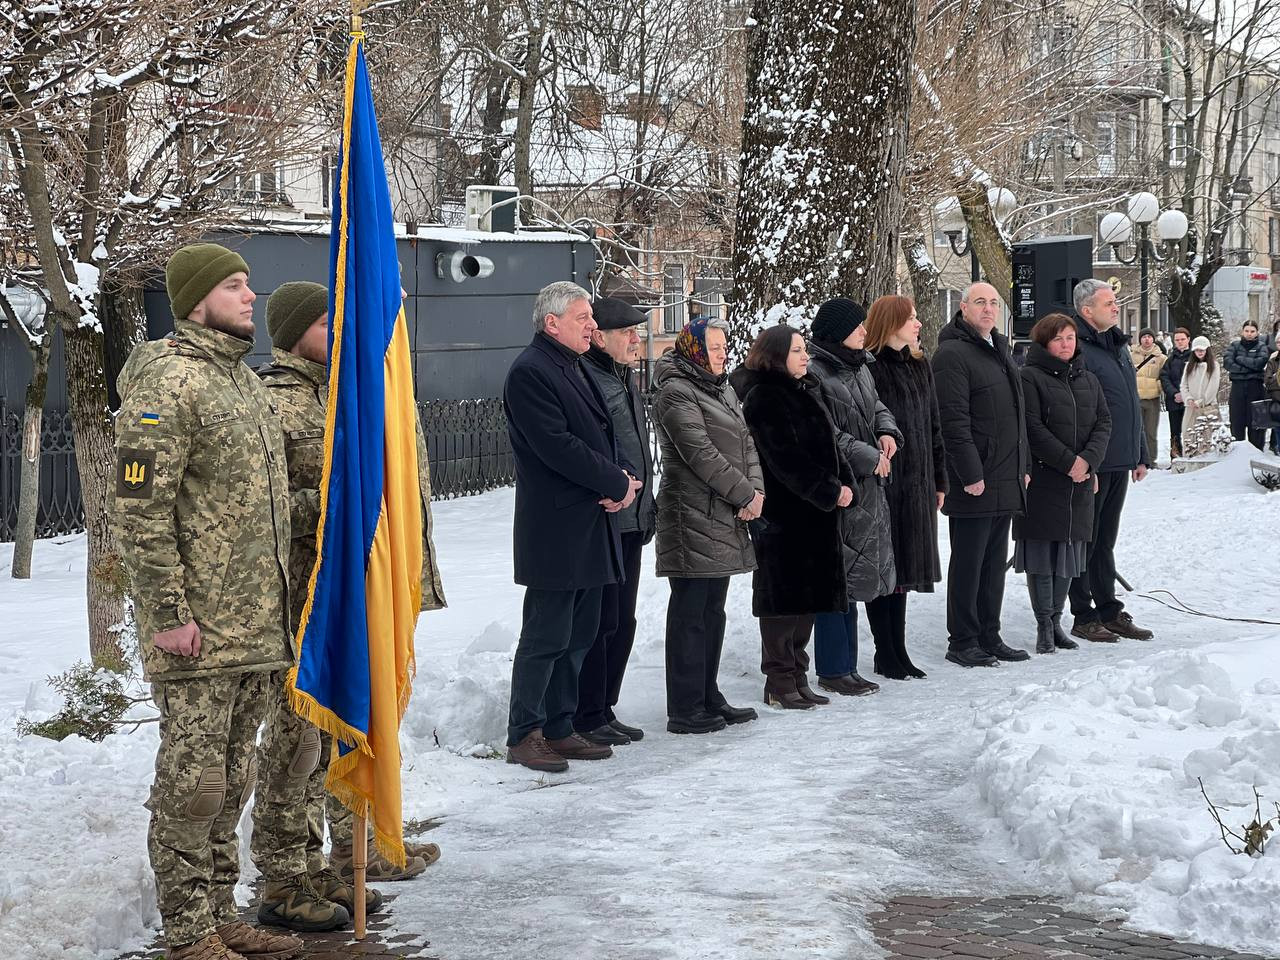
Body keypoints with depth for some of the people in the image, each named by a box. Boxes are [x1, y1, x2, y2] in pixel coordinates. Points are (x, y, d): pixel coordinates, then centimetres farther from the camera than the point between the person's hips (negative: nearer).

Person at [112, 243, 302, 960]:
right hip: (200, 631, -9)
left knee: (232, 780, 15)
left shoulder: (247, 380, 17)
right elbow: (140, 509, -16)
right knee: (193, 781, -2)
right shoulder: (167, 379, -11)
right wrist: (166, 613, -18)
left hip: (257, 625, 9)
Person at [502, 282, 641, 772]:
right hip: (555, 530, -9)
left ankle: (558, 729, 20)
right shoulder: (529, 372, -12)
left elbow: (603, 433, 18)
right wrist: (617, 483, -13)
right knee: (546, 637, -5)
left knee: (578, 636, 13)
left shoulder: (574, 368, 18)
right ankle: (524, 736, 3)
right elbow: (557, 446, -20)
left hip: (590, 526, 9)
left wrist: (626, 478, -2)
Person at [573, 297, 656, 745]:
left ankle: (604, 710, 23)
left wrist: (647, 507, 21)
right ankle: (587, 719, 4)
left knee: (622, 623, 14)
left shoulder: (625, 379, 18)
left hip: (630, 522, 10)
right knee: (600, 623, -5)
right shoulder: (589, 378, -14)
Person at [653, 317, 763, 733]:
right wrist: (745, 493, -13)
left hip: (725, 517, 9)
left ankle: (708, 697, 23)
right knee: (690, 612, -6)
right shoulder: (675, 392, -11)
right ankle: (685, 710, -3)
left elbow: (745, 441, 15)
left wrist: (756, 488, -3)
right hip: (693, 517, -9)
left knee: (713, 609, 14)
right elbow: (700, 454, -17)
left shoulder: (723, 389, 19)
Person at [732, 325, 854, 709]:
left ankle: (797, 676, 19)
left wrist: (844, 483, 1)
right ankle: (780, 681, 3)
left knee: (809, 596, 11)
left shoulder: (805, 392, 17)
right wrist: (829, 492, -17)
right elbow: (785, 459, -19)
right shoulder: (764, 398, -12)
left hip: (814, 512, 9)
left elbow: (829, 443, 17)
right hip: (781, 515, -9)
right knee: (784, 596, -4)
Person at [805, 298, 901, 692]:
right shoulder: (814, 372, -13)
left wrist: (887, 431, 4)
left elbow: (876, 406, 26)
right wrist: (868, 457, -14)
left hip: (866, 487, 9)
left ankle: (845, 664, 18)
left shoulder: (859, 366, 14)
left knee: (855, 578, 11)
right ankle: (833, 670, 2)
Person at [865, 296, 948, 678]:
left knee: (904, 568, 12)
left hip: (917, 484, 8)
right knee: (882, 568, -1)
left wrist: (939, 481, 17)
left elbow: (934, 426, 19)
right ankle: (886, 653, 7)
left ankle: (897, 651, 18)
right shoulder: (870, 367, -11)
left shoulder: (919, 366, 15)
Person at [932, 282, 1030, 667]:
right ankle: (962, 642, 5)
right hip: (974, 482, -9)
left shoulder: (999, 350, 18)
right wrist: (971, 474, -21)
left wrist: (1022, 466, 19)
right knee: (968, 564, -2)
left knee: (994, 563, 13)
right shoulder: (953, 354, -12)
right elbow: (954, 421, -18)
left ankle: (989, 636, 20)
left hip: (1005, 482, 9)